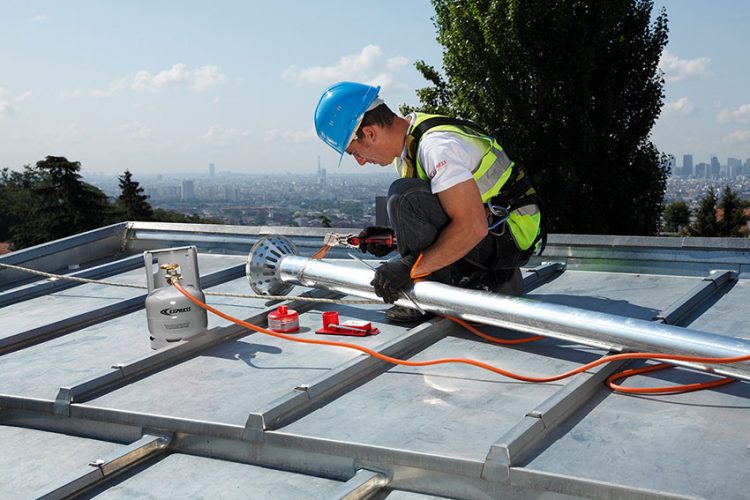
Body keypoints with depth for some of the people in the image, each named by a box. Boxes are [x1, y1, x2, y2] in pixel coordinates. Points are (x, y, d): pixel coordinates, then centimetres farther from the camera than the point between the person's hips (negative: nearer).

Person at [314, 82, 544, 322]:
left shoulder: (436, 145, -25)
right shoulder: (408, 142, 7)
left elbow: (473, 227, -33)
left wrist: (410, 267, -30)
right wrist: (391, 236, 0)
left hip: (508, 236, -10)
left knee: (405, 195, -25)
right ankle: (497, 279, 9)